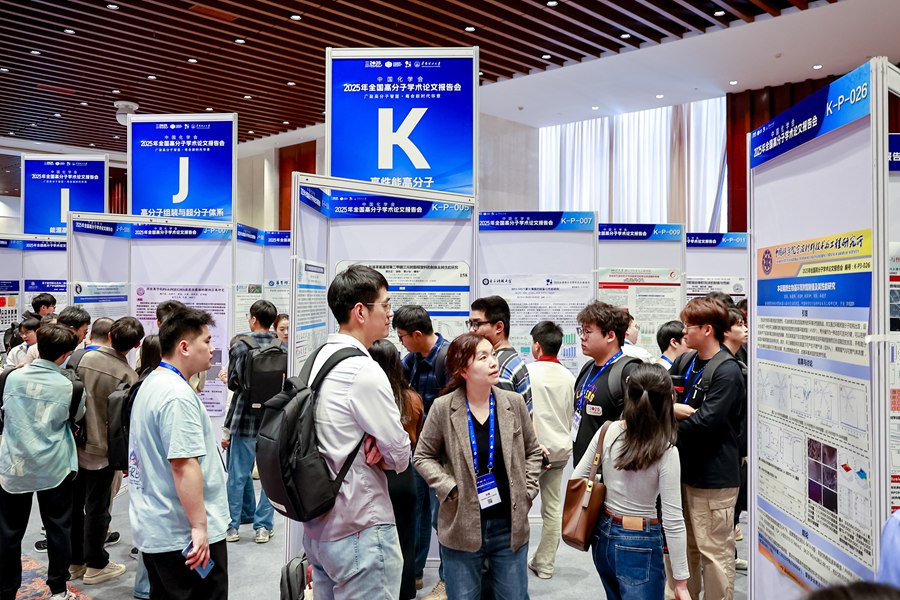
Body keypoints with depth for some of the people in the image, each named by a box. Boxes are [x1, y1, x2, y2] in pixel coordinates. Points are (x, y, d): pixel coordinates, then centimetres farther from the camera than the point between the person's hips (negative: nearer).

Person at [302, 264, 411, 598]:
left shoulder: (319, 359, 7)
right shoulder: (365, 372, -21)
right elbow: (401, 457, -17)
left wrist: (372, 444, -5)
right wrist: (380, 451, 1)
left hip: (317, 526, 9)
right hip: (360, 533, -9)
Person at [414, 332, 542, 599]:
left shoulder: (514, 402, -2)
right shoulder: (443, 408, -10)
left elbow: (532, 451, 11)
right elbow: (423, 456, 1)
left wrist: (527, 491, 0)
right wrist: (450, 489, -10)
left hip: (510, 524, 2)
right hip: (462, 527, -2)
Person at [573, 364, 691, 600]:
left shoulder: (607, 432, -8)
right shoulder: (666, 451, -19)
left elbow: (576, 481, 0)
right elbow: (673, 521, -17)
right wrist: (681, 581, -9)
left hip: (603, 536, 6)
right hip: (638, 545, -6)